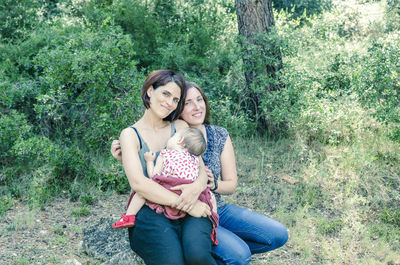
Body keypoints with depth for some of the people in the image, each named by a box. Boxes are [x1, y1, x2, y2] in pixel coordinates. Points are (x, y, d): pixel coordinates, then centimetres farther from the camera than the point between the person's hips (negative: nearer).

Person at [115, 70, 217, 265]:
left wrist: (197, 187, -14)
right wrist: (183, 203, -18)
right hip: (149, 213, -2)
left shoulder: (180, 127, 16)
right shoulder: (130, 134, 5)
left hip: (189, 211, 3)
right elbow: (138, 183, -9)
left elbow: (201, 168, 11)